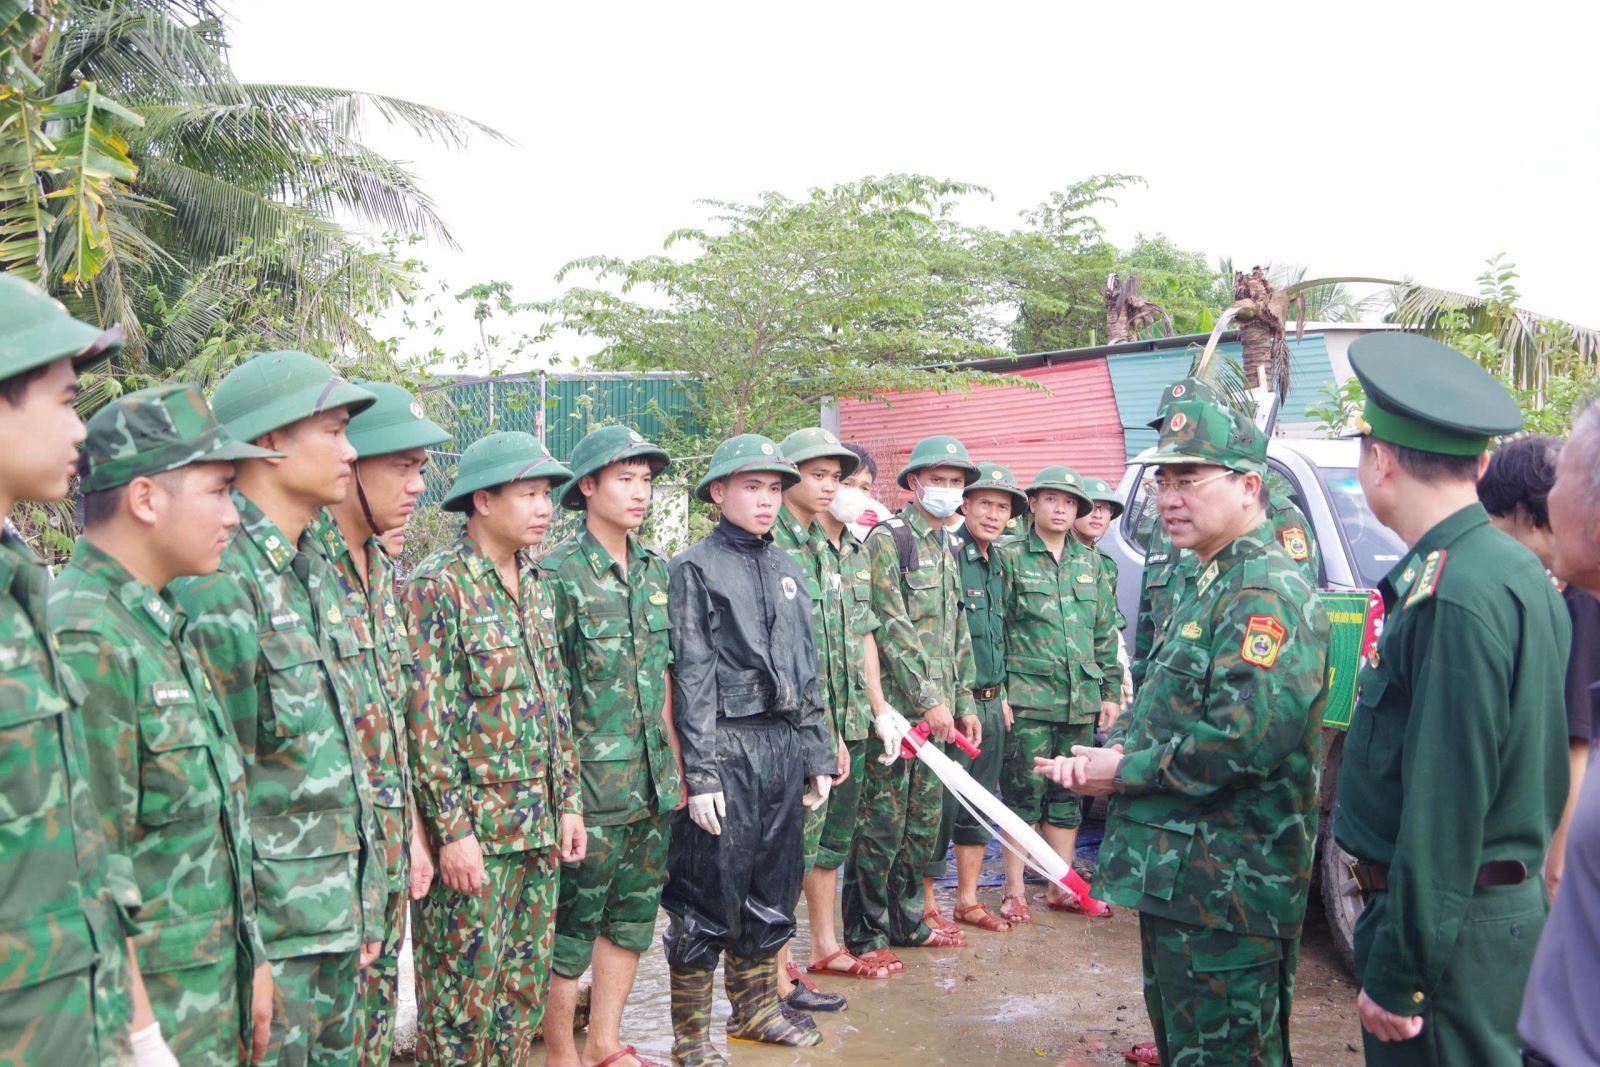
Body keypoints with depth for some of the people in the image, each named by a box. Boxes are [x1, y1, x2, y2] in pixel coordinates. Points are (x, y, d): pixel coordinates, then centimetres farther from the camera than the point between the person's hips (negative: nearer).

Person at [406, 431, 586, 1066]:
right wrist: (452, 829, -18)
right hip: (472, 826, -7)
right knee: (465, 993, 2)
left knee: (527, 987, 15)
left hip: (537, 824, 7)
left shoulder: (534, 587, 12)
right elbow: (425, 720, -16)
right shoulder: (436, 588, -12)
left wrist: (568, 802, 13)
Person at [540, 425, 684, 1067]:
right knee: (572, 923, 4)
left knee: (634, 915, 15)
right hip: (591, 785, -7)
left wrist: (676, 766, 14)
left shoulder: (657, 571, 10)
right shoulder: (558, 573, -10)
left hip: (653, 783, 7)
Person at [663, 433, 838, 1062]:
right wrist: (701, 772, -15)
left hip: (784, 746, 7)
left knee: (773, 889, 15)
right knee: (708, 894, 0)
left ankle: (756, 1008, 31)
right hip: (726, 747, -6)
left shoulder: (787, 568, 13)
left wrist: (817, 753, 14)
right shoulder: (695, 568, -6)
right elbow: (691, 677, -11)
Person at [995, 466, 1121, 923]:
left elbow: (1105, 632, 17)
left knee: (1068, 797, 11)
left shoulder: (1089, 562, 14)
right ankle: (1014, 892, 10)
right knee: (1024, 795, 0)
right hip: (1028, 697, -5)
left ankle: (1061, 888, 22)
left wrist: (1111, 690, 12)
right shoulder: (1011, 557, -1)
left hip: (1080, 701, 5)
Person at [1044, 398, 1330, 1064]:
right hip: (1176, 878, 10)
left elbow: (1246, 736, -30)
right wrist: (1107, 751, 1)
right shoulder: (1213, 585, 15)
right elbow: (1163, 705, 22)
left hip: (1227, 896, -10)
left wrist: (1126, 769, -18)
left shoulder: (1268, 592, -19)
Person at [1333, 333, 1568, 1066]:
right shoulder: (1518, 573, 8)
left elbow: (1445, 806, -24)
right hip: (1509, 906, 10)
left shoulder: (1453, 598, -23)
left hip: (1451, 930, -9)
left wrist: (1396, 972, -18)